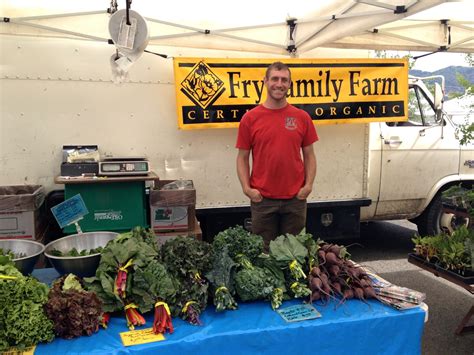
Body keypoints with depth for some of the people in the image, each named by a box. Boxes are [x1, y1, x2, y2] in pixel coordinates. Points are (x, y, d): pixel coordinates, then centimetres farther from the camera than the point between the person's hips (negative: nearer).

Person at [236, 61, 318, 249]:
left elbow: (309, 155, 7)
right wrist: (246, 188, -8)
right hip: (262, 199, -1)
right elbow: (242, 157, 2)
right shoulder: (250, 118, -1)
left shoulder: (302, 117, 3)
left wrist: (308, 185, -4)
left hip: (296, 199, 1)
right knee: (263, 249, 11)